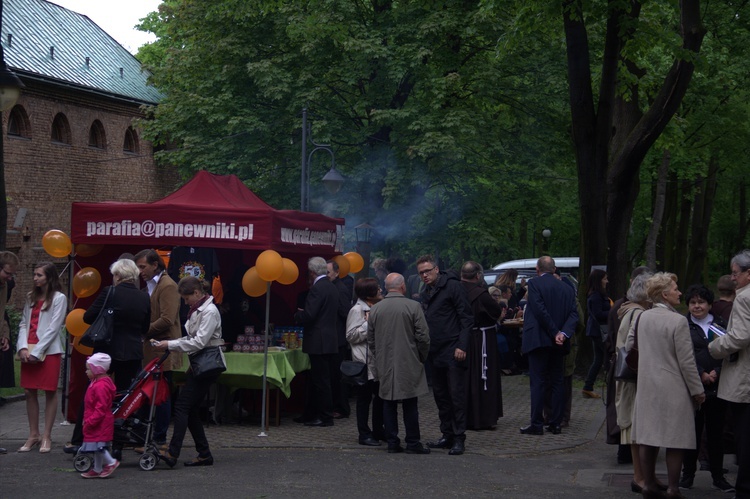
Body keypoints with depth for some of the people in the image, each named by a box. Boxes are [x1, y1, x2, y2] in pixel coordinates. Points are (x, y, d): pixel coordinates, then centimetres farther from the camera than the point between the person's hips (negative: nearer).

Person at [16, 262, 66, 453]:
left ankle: (46, 437, 2)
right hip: (28, 352, 6)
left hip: (48, 351, -6)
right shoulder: (31, 297, 14)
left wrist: (37, 352, -13)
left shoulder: (59, 298, -5)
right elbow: (24, 324, 10)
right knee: (29, 392, 4)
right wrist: (23, 348, -5)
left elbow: (53, 328, -10)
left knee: (50, 393, -1)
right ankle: (33, 435, 12)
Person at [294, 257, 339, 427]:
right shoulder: (331, 287, 13)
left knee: (320, 381, -3)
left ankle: (325, 417, 2)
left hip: (319, 342, -10)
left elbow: (308, 315, -23)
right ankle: (310, 414, 23)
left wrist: (297, 315, -1)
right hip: (329, 340, 10)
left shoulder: (317, 289, -17)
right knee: (316, 379, 16)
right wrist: (303, 315, 20)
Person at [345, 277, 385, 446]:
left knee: (381, 396, 11)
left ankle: (378, 430, 22)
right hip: (365, 361, -8)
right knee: (364, 398, 0)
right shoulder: (357, 310, -12)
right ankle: (364, 434, 6)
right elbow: (351, 336, -17)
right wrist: (368, 323, -19)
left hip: (379, 361, 8)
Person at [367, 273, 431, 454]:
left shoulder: (375, 309, 2)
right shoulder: (413, 306, -9)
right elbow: (423, 336, -9)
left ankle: (392, 442, 9)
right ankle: (412, 443, 5)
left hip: (385, 366, 3)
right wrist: (422, 358, 6)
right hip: (408, 365, -3)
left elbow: (370, 339, 9)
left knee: (389, 404, 8)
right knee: (410, 405, 2)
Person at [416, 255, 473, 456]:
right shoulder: (425, 294, 17)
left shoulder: (452, 286, -7)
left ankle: (459, 438, -4)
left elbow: (467, 318, -10)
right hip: (435, 354, 8)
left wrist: (462, 346, -17)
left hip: (453, 352, -8)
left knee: (456, 396, -6)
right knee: (440, 396, 11)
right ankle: (447, 435, 18)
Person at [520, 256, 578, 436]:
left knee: (538, 383, -3)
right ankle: (556, 423, 10)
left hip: (539, 340, -5)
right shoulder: (566, 288, 10)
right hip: (558, 345, 5)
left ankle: (537, 424, -4)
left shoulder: (534, 283, -6)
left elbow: (540, 310, -15)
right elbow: (573, 313, 0)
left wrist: (555, 333, -11)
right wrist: (563, 333, -10)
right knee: (557, 382, 9)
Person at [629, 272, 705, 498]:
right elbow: (687, 361, -13)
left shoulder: (642, 318, 4)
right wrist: (697, 390, -4)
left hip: (646, 386, 7)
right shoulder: (678, 321, -15)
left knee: (647, 438, 10)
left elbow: (628, 346, 15)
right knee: (675, 441, 1)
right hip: (673, 388, -6)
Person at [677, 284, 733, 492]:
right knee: (693, 431, 1)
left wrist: (716, 372, -10)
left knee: (716, 432, 8)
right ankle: (687, 475, 11)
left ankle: (718, 476, 16)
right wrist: (701, 375, -14)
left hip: (717, 387, 2)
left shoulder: (720, 324, 10)